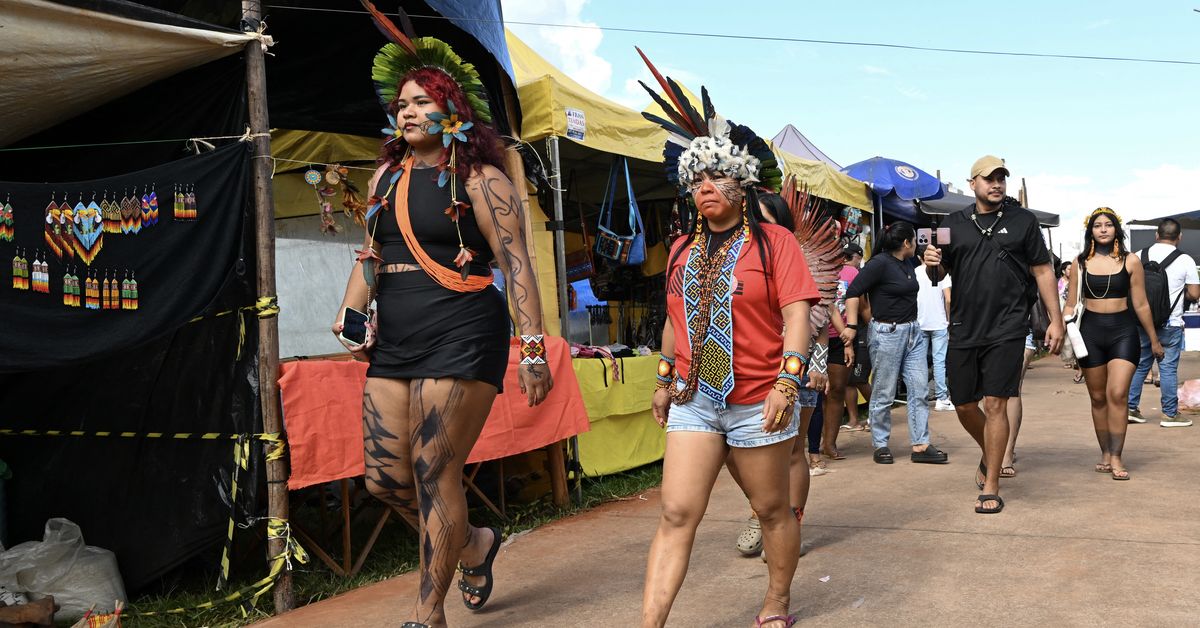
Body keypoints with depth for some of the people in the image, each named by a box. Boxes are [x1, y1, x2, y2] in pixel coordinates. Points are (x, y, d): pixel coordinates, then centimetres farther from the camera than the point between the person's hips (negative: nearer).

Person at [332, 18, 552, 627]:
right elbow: (370, 253, 19)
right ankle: (475, 543, 33)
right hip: (394, 344, 7)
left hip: (460, 340, -7)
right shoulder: (387, 176, 16)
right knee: (385, 478, 7)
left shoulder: (479, 179, -4)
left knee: (434, 473, -6)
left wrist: (534, 349, -14)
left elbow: (517, 265, -8)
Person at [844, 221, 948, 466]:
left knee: (920, 389, 5)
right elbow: (853, 293, -17)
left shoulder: (908, 264, 11)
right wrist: (851, 326, -21)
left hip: (912, 331, 8)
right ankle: (880, 445, 15)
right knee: (884, 393, 2)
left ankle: (920, 445, 10)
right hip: (887, 333, -8)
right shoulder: (880, 263, -13)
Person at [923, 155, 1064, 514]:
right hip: (964, 328, 3)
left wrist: (1056, 320, 2)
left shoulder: (1022, 221, 5)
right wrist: (932, 264, -12)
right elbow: (938, 274, 12)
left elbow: (1042, 271, 7)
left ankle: (991, 488, 4)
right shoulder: (954, 224, 9)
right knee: (963, 404, 9)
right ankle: (988, 455, 40)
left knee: (995, 404, -6)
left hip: (1006, 328, -3)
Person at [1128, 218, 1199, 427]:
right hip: (1170, 324, -3)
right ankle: (1170, 414, 8)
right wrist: (1179, 291, 13)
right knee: (1168, 368, 2)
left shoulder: (1139, 257, 1)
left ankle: (1130, 408, 15)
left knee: (1139, 365, 13)